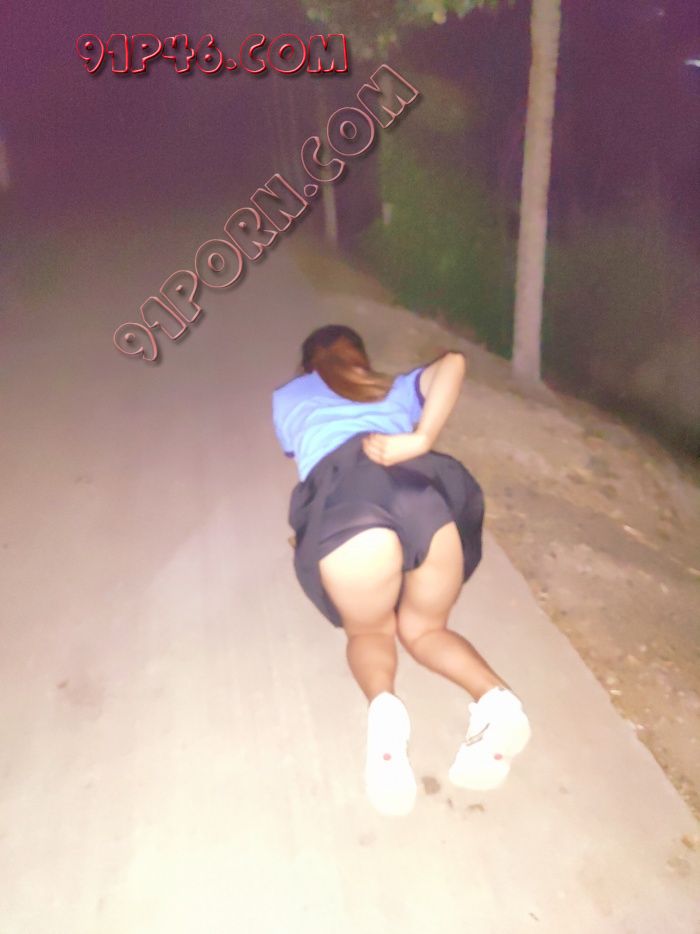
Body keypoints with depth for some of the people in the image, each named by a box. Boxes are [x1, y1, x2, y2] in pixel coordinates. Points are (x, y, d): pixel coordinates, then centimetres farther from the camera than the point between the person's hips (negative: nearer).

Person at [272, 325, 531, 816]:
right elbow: (453, 362, 19)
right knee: (424, 627, 23)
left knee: (368, 630, 21)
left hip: (343, 495, -2)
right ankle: (495, 697, -7)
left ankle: (382, 705, -13)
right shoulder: (395, 386, 38)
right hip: (426, 487, 2)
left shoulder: (287, 396, 37)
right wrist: (419, 440, 7)